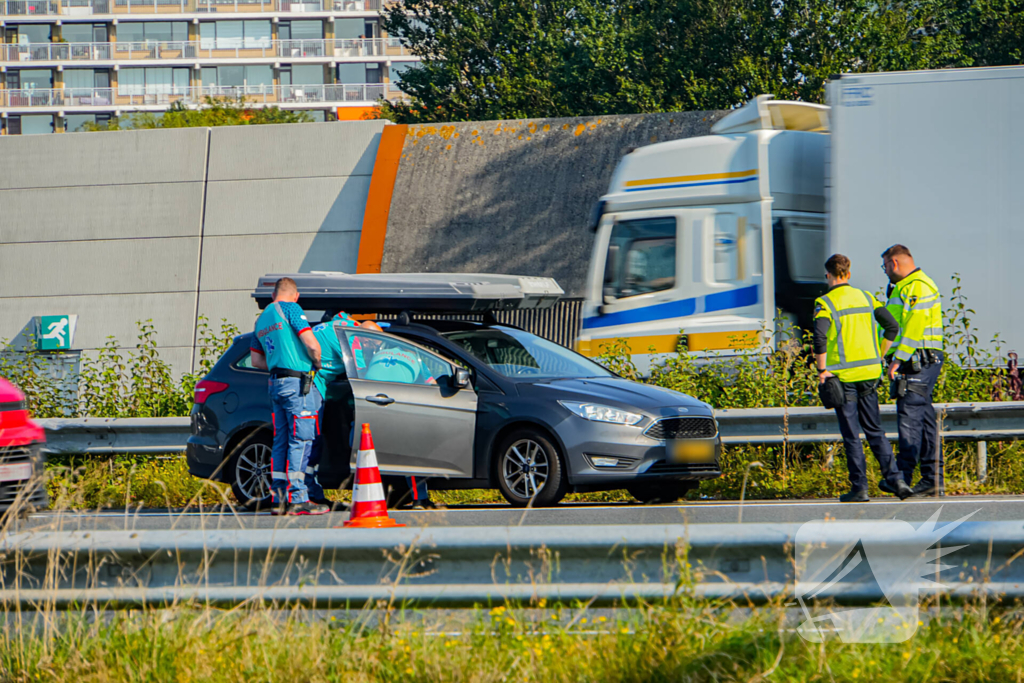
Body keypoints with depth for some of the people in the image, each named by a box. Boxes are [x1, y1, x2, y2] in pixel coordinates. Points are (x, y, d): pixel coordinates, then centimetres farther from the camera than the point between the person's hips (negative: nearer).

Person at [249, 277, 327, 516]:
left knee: (281, 441, 11)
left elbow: (256, 360, 23)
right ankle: (297, 499, -8)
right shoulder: (290, 309, -6)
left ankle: (278, 498, 9)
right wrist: (317, 363, 3)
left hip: (275, 384, 8)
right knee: (301, 440, -6)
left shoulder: (261, 319, 18)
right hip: (297, 383, -8)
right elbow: (311, 343, -15)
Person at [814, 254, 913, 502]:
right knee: (875, 431, 11)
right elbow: (892, 327, 8)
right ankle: (895, 479, -1)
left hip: (843, 376, -5)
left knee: (851, 435, 1)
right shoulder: (865, 297, 9)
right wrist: (878, 357, 16)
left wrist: (822, 370, -14)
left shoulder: (825, 303, -8)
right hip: (869, 374, 5)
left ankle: (859, 488, 1)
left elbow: (820, 337, -22)